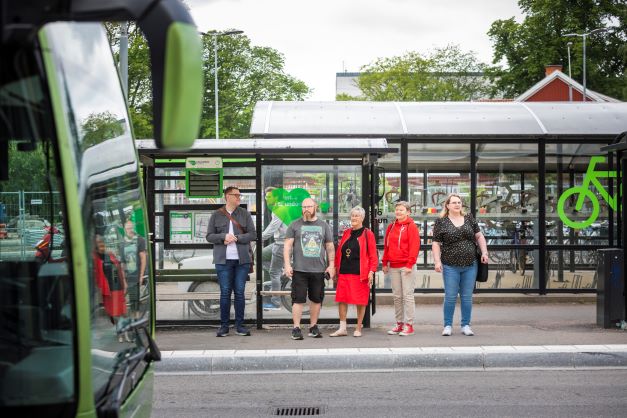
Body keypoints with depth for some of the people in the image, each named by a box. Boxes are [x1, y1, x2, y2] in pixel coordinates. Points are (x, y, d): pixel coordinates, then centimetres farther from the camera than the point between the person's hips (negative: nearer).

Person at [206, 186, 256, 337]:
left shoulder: (245, 214, 8)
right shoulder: (216, 215, 5)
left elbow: (252, 234, 3)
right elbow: (209, 236, 3)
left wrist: (236, 238, -11)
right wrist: (224, 237, -14)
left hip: (242, 259, 1)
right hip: (223, 260, -1)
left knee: (239, 292, 3)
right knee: (225, 292, 0)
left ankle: (239, 325, 10)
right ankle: (224, 326, 6)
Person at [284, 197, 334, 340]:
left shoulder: (324, 226, 12)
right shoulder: (295, 225, 7)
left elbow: (330, 247, 13)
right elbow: (288, 245, 3)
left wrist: (331, 265, 5)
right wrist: (287, 264, -6)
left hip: (319, 270, 2)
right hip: (299, 269, -2)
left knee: (316, 299, 6)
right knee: (298, 299, -5)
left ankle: (313, 327, 17)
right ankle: (296, 328, 0)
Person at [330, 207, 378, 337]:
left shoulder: (368, 234, -2)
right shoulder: (346, 233, 13)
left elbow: (373, 255, -5)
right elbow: (339, 252, 16)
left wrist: (371, 271, -13)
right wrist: (336, 269, 14)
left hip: (360, 273, -5)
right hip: (344, 272, 5)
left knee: (360, 302, 2)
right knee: (341, 300, 4)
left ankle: (358, 329, 14)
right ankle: (342, 329, 13)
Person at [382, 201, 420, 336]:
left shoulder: (411, 226, -4)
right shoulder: (391, 227, 14)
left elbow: (414, 246, -10)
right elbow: (386, 245, 17)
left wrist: (410, 264, -15)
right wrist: (385, 263, 12)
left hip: (406, 266, -6)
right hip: (393, 266, 6)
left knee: (407, 295, -5)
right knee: (397, 296, 9)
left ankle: (409, 325, -1)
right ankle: (399, 323, 16)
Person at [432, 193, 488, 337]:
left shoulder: (469, 218, 9)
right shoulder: (441, 222, -1)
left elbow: (479, 236, 14)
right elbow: (436, 244, -1)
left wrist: (484, 252, 2)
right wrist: (437, 261, -10)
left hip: (470, 265, 3)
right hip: (450, 266, -3)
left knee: (467, 297, 7)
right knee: (450, 297, 1)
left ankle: (466, 325, 17)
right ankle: (448, 326, 11)